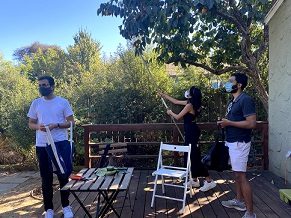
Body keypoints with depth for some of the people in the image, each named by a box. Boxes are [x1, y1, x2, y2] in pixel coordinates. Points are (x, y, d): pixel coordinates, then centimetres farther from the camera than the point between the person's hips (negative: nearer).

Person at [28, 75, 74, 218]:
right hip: (42, 145, 2)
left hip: (61, 143, -2)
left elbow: (71, 122, 0)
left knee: (63, 175, 5)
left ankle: (66, 206, 22)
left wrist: (56, 125, -16)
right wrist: (38, 126, -13)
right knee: (46, 178, 10)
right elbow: (30, 124, 10)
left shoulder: (63, 102, -1)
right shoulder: (36, 103, 7)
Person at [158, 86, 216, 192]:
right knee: (191, 156, 14)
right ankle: (195, 180, 24)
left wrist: (171, 112, 8)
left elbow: (177, 117, -12)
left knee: (194, 157, -7)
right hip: (190, 131, 10)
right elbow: (176, 101, 21)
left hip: (192, 131, -10)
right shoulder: (190, 103, 10)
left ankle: (209, 181, -1)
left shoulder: (190, 105, -18)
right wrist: (164, 95, 26)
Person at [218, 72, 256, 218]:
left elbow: (251, 124, -24)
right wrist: (225, 123, 4)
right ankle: (239, 201, 32)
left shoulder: (245, 100, -17)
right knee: (236, 173, 18)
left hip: (239, 143, -10)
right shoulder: (233, 101, 13)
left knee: (241, 175, -7)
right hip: (232, 142, 10)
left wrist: (229, 123, -20)